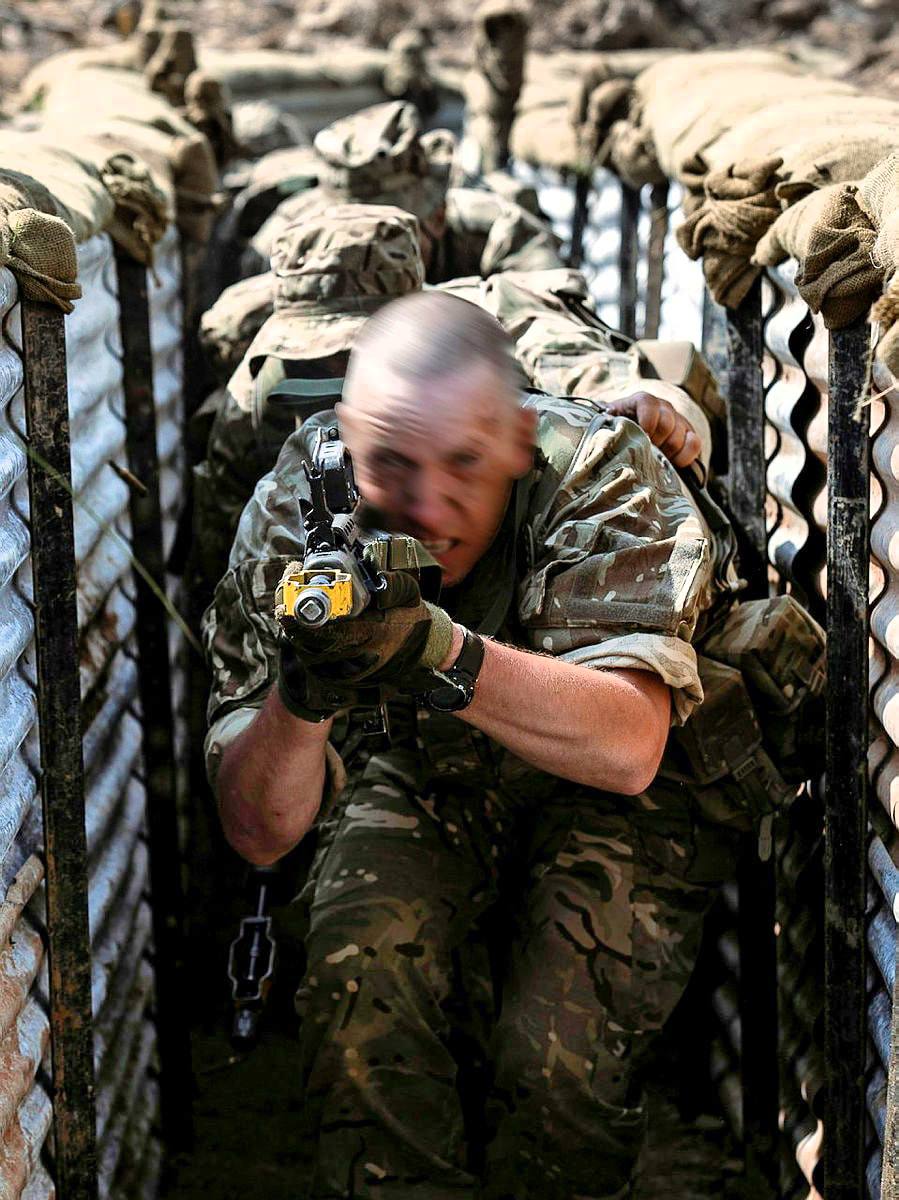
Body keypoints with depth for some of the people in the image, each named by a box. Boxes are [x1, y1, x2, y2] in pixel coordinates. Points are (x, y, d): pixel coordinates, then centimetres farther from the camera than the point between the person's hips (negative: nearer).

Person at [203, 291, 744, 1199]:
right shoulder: (294, 509, -19)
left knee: (561, 1055, -25)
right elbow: (258, 832, -18)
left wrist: (431, 650, -51)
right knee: (362, 977, -28)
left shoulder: (599, 472, -26)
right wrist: (304, 691, -39)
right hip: (418, 783, 2)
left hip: (602, 801, -2)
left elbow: (627, 747, -39)